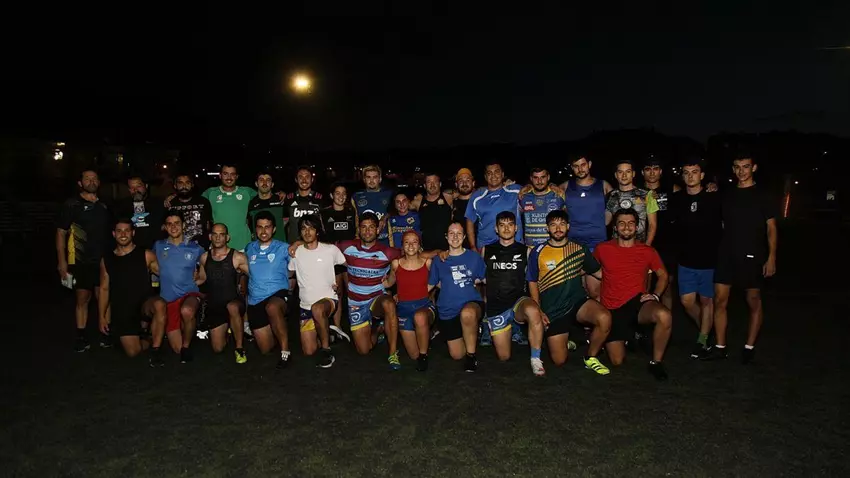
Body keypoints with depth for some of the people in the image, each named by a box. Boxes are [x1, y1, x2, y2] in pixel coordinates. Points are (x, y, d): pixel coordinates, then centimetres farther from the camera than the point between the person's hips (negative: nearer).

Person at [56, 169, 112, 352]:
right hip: (81, 261, -3)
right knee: (82, 299, 3)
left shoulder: (104, 206, 11)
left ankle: (105, 334, 11)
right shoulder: (71, 205, -1)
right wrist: (61, 261, -9)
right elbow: (61, 233, -3)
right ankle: (81, 337, 11)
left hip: (103, 260, 3)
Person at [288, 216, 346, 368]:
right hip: (306, 305, 4)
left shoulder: (330, 250, -4)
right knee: (308, 351, -1)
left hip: (328, 300, -3)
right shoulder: (295, 252, 2)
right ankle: (324, 334, 32)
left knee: (317, 309, -41)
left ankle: (326, 349, -23)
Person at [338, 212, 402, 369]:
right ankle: (376, 327, 34)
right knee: (364, 350, -2)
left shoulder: (386, 252, -8)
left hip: (377, 299, -2)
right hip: (356, 304, 2)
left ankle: (393, 353, -26)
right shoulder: (347, 247, -3)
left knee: (389, 303, -41)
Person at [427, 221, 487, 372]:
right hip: (448, 312, 2)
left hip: (472, 303, -2)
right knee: (457, 355, 8)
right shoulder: (439, 260, 3)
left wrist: (476, 281, -6)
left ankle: (471, 354, -17)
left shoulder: (474, 257, 2)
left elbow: (486, 279, 13)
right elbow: (429, 285, 7)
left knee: (467, 313, -41)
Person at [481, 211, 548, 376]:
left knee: (533, 312, -39)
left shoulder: (526, 250, 5)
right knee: (504, 357, 3)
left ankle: (536, 359, -20)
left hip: (519, 300, -1)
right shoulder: (486, 251, 7)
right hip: (496, 307, 1)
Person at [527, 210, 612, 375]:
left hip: (578, 302, 1)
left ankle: (591, 358, -4)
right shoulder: (538, 253, -3)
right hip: (553, 311, -1)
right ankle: (565, 341, 32)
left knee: (604, 318, -31)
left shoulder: (580, 249, 3)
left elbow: (599, 273, 13)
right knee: (559, 361, -6)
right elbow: (532, 283, 4)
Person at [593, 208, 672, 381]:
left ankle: (656, 362, -11)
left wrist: (656, 295, -2)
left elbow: (663, 275, 15)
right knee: (617, 361, -4)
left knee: (665, 316, -35)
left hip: (638, 303, 0)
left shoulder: (648, 251, 6)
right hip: (612, 309, 0)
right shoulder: (602, 249, 4)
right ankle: (625, 337, 33)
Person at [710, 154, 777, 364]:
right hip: (727, 254, 3)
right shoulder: (727, 195, 11)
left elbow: (771, 229, -2)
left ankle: (749, 347, 17)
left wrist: (771, 257, -10)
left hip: (752, 256, -3)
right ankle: (720, 347, 8)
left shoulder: (762, 196, 1)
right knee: (719, 300, 0)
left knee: (754, 301, 6)